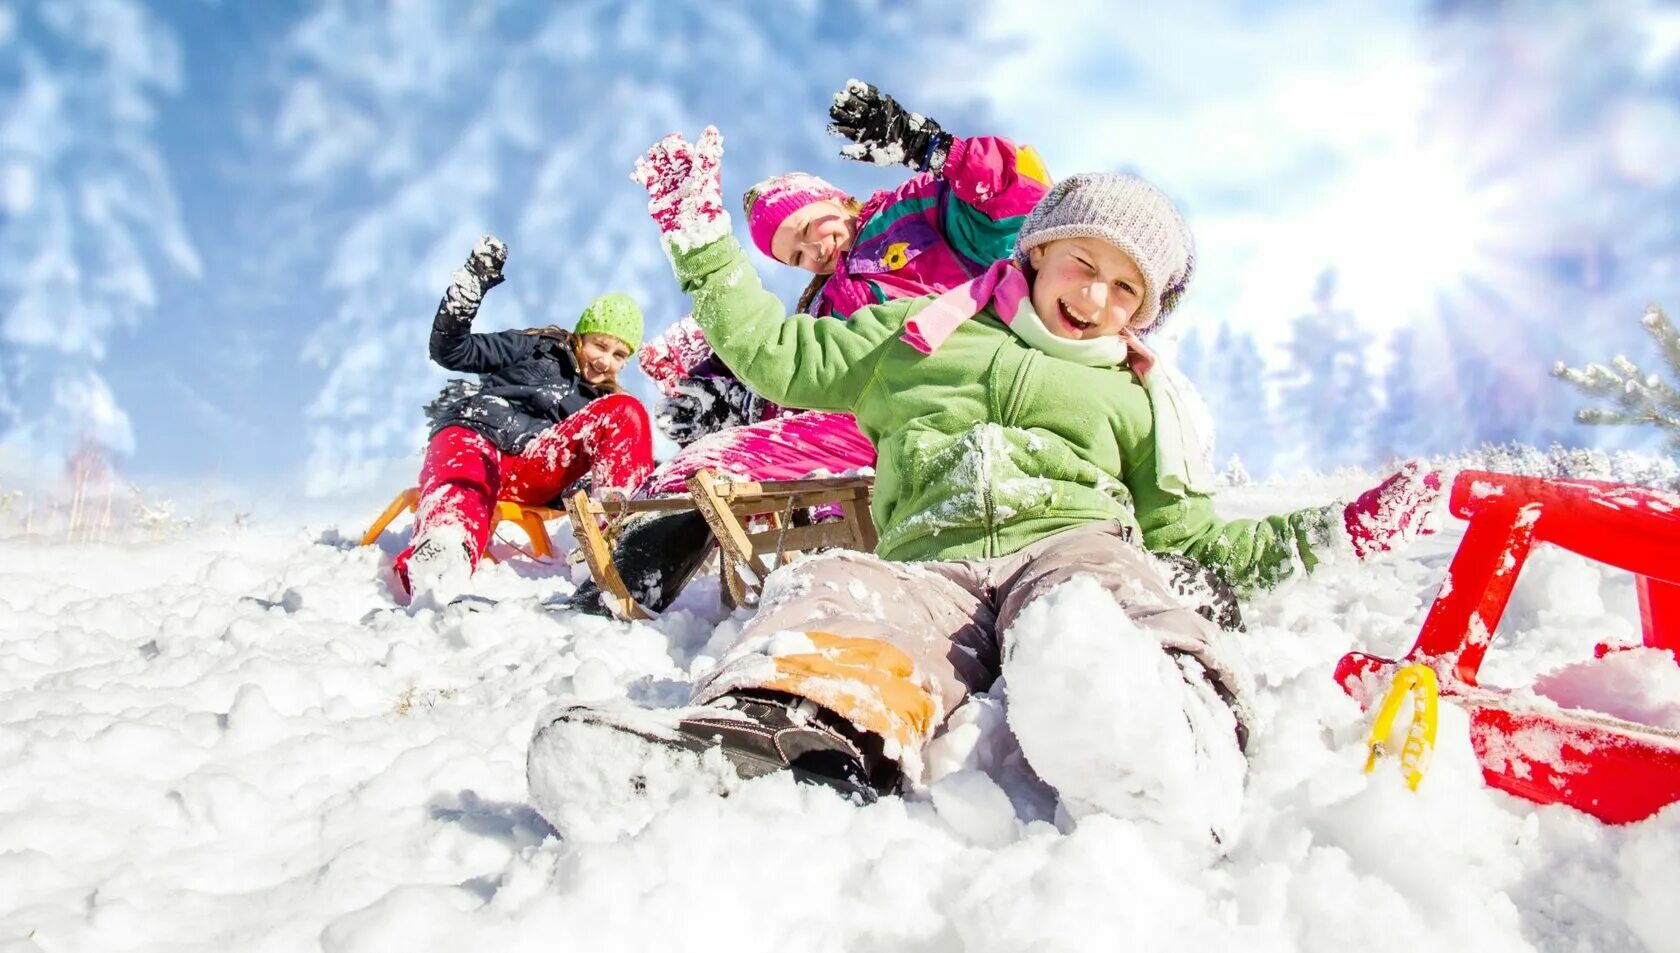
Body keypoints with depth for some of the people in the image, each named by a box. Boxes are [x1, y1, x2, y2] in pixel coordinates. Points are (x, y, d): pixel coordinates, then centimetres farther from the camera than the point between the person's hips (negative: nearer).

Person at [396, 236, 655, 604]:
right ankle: (441, 553, -76)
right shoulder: (538, 350, 16)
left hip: (530, 474, 3)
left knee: (626, 413, -15)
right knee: (466, 486, -41)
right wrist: (472, 284, -5)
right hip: (471, 436, -2)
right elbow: (450, 350, 9)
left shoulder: (603, 405, 24)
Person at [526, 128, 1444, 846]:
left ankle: (1169, 739, -71)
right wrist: (703, 241, 25)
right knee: (832, 592, -38)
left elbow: (1183, 528, 29)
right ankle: (771, 724, -68)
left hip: (1073, 541, 1)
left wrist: (1326, 532, 20)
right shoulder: (918, 332, 30)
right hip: (928, 565, 0)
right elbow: (777, 355, 29)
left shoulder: (1132, 398, 33)